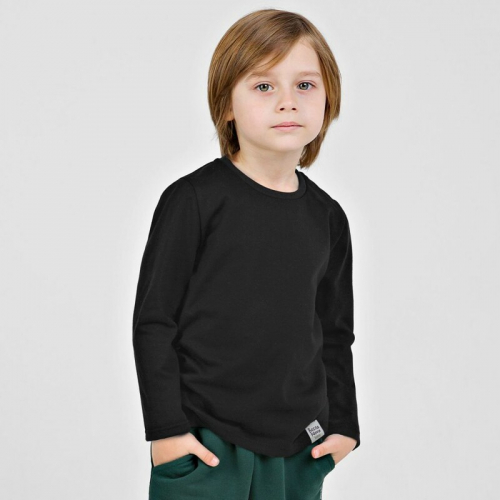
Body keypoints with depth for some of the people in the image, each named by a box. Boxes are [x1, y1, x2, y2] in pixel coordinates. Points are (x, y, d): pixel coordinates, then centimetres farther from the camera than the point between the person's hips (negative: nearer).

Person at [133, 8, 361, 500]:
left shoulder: (327, 217, 6)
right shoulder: (193, 200, -8)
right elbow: (153, 321, -6)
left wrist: (342, 423, 11)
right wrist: (166, 428, -8)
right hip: (203, 446, -4)